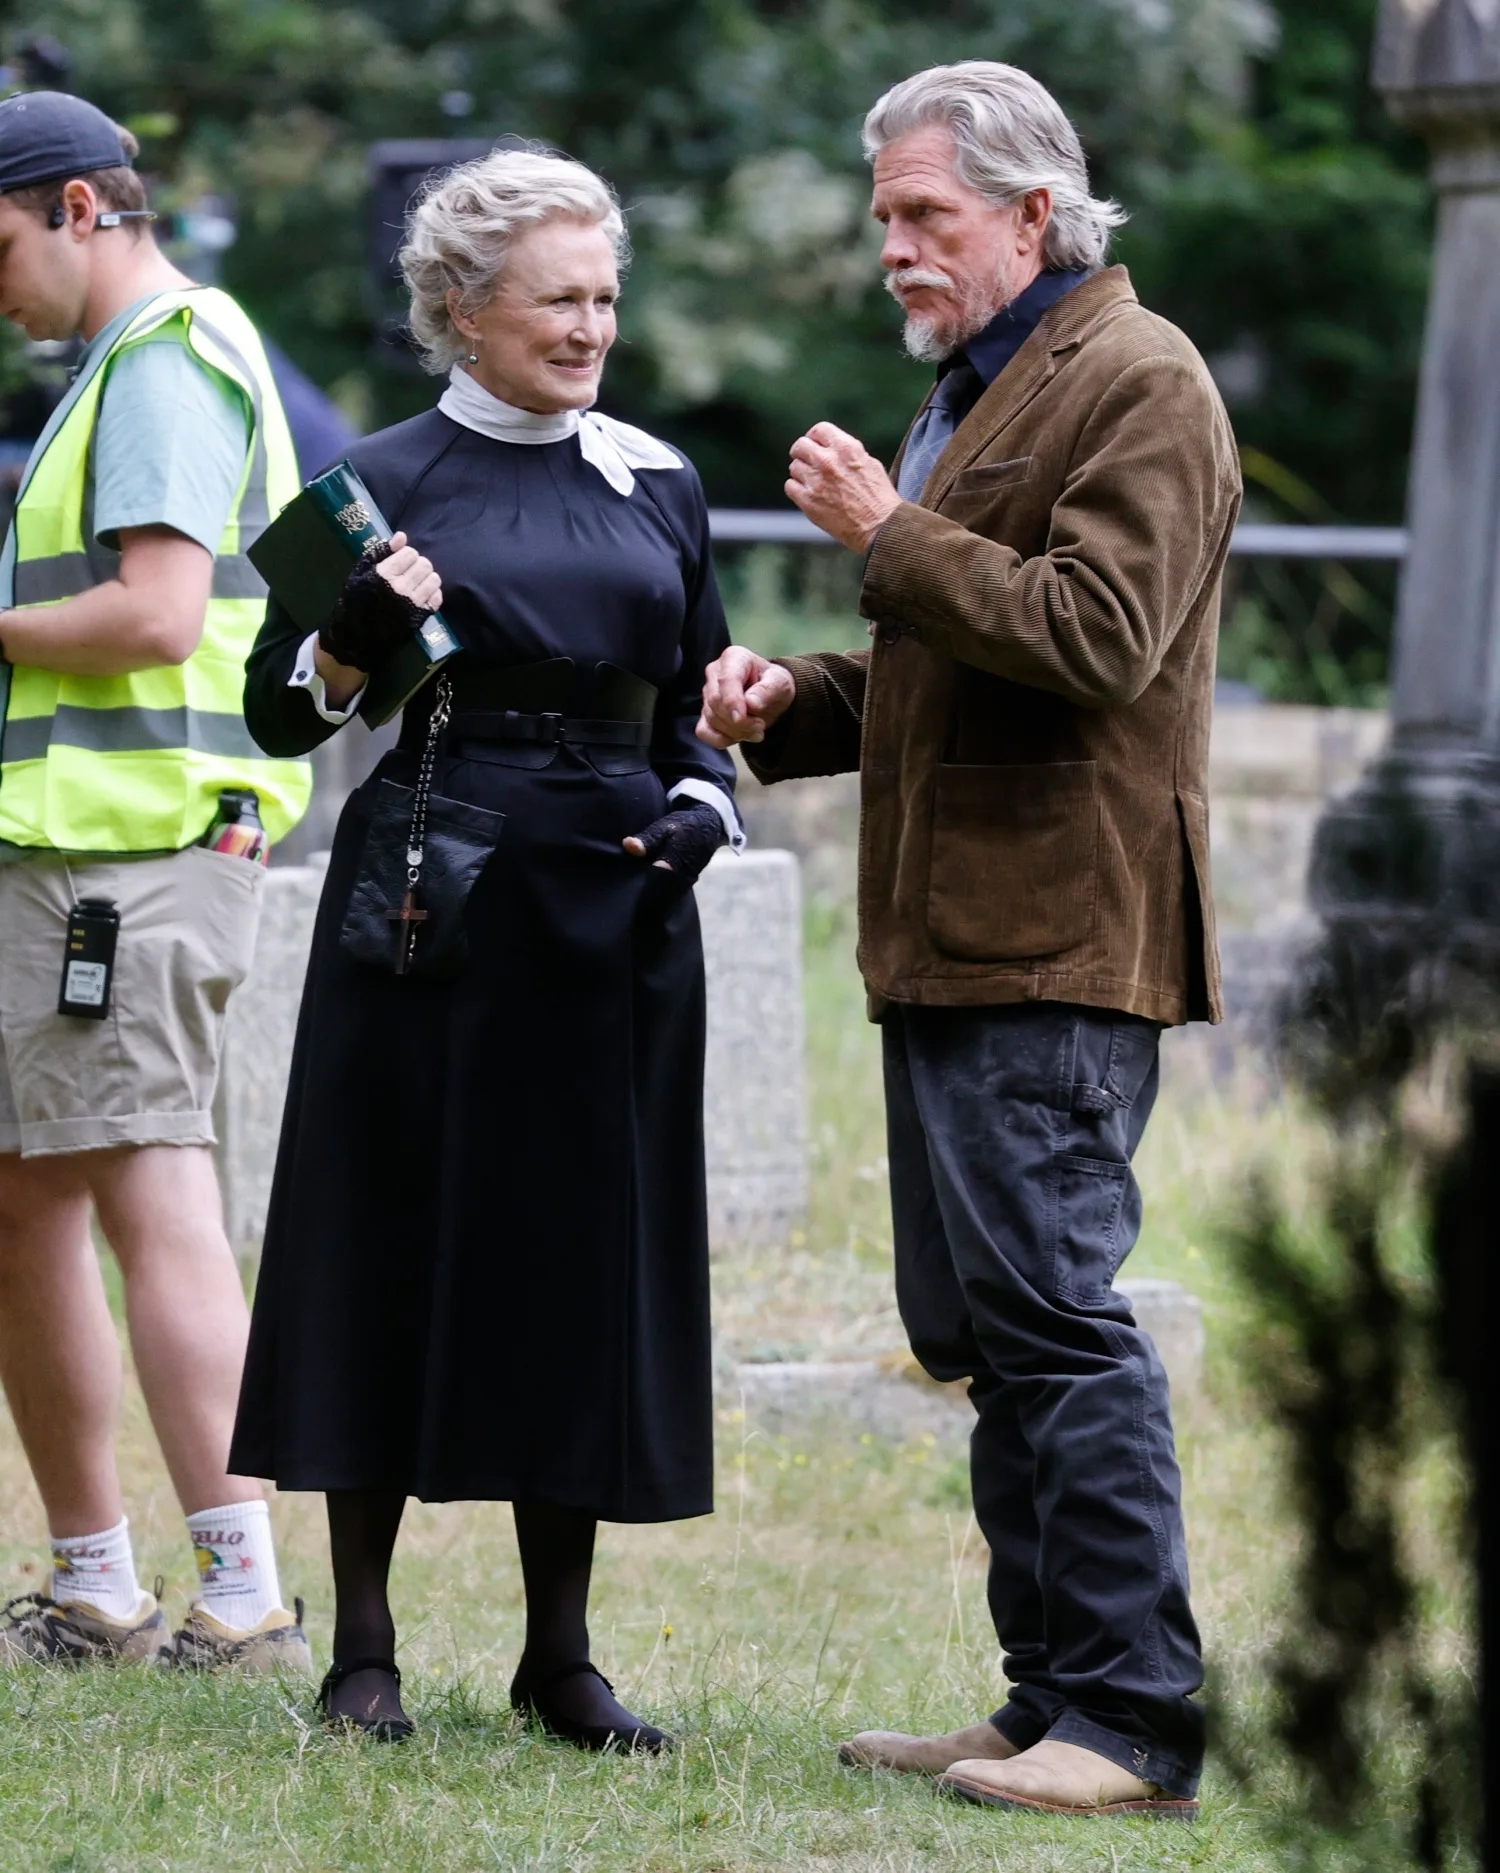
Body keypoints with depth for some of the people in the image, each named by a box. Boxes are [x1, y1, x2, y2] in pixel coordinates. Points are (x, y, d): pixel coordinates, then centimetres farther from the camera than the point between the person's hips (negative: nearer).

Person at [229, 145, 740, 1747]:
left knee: (590, 1262, 4)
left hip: (612, 919, 3)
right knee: (394, 1248, -1)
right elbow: (278, 712, 0)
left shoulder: (655, 486, 12)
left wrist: (700, 809, -2)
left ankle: (559, 1648, 12)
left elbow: (697, 710, 18)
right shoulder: (390, 479, 1)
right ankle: (363, 1643, 7)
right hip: (431, 906, -3)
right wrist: (355, 639, -20)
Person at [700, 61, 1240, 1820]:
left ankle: (1133, 1719, -10)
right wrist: (794, 696, 13)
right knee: (978, 1328, 10)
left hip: (1053, 946, -10)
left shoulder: (1137, 384, -8)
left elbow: (1092, 637, -21)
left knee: (1051, 1312, -12)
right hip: (952, 942, 10)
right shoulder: (977, 389, 23)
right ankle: (1052, 1699, 15)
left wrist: (890, 535, -15)